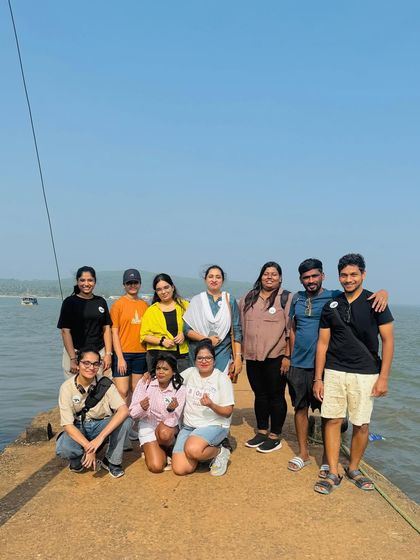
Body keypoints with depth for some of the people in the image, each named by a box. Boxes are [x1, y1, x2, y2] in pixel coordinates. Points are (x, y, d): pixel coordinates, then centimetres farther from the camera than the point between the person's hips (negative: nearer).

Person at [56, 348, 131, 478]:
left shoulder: (105, 384, -18)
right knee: (62, 449, -33)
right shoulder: (67, 387, -18)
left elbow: (124, 410, -30)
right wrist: (88, 447, -31)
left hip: (101, 425, 1)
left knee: (125, 421, -28)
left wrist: (100, 437, -38)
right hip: (78, 428, -1)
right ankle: (78, 458, 4)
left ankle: (112, 461, -5)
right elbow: (67, 424, -20)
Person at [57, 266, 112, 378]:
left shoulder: (101, 302, 10)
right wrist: (73, 359, -12)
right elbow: (65, 331, -5)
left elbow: (106, 329, 11)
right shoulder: (70, 302, 0)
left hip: (99, 353, 3)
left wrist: (108, 354, 1)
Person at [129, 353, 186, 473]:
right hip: (148, 425, 0)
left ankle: (169, 449, 0)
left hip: (168, 427, 0)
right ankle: (150, 449, 17)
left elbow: (173, 421, -18)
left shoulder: (179, 389, -15)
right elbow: (133, 414, -13)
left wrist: (171, 410, -40)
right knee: (156, 467, -18)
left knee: (164, 433, -36)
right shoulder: (145, 383, -14)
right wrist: (142, 408, -35)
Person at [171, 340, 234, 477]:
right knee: (180, 469, -13)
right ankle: (203, 452, 16)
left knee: (192, 450, -34)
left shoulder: (222, 378, -7)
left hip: (214, 426, -4)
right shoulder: (189, 373, 5)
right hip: (188, 425, 4)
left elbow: (228, 412, -8)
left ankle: (219, 452, -2)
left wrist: (211, 405, -28)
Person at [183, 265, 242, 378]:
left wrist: (238, 357, -5)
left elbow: (237, 331, 2)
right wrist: (206, 339, -12)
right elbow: (187, 330, 2)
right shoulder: (196, 301, 5)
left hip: (222, 355, 0)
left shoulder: (230, 301, 5)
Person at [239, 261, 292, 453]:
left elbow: (290, 331, -8)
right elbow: (242, 327, 17)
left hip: (275, 357, -5)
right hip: (252, 357, 5)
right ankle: (262, 431, 30)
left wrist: (287, 356, -13)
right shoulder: (248, 298, 11)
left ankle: (275, 436, 18)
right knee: (259, 395, 15)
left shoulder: (286, 298, -4)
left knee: (276, 396, 5)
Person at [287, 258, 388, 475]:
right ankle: (303, 453, 28)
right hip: (298, 365, 4)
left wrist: (382, 292, -31)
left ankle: (328, 458, 21)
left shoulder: (334, 297, -4)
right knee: (300, 408, 12)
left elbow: (360, 295, -9)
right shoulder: (297, 299, 7)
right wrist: (292, 357, 11)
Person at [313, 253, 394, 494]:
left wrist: (383, 377, -9)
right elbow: (323, 343, 7)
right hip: (334, 372, 2)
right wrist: (318, 378, 4)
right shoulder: (331, 306, 5)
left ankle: (354, 469, 28)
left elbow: (388, 340, -3)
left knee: (362, 424, 6)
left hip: (365, 374, -2)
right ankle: (333, 474, 15)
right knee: (333, 421, 3)